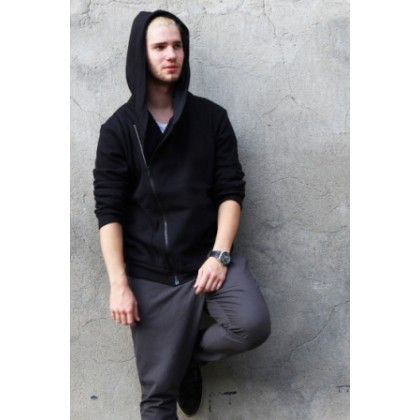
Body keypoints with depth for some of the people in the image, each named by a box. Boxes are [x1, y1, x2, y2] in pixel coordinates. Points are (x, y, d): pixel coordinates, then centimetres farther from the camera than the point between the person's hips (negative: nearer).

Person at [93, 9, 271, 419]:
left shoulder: (211, 117, 5)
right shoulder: (118, 128, 1)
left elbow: (230, 191, 2)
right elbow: (108, 211, -2)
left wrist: (219, 255, -11)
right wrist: (119, 283, -10)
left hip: (209, 256, 1)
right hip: (151, 273, -1)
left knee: (253, 324, -25)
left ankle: (191, 355, 6)